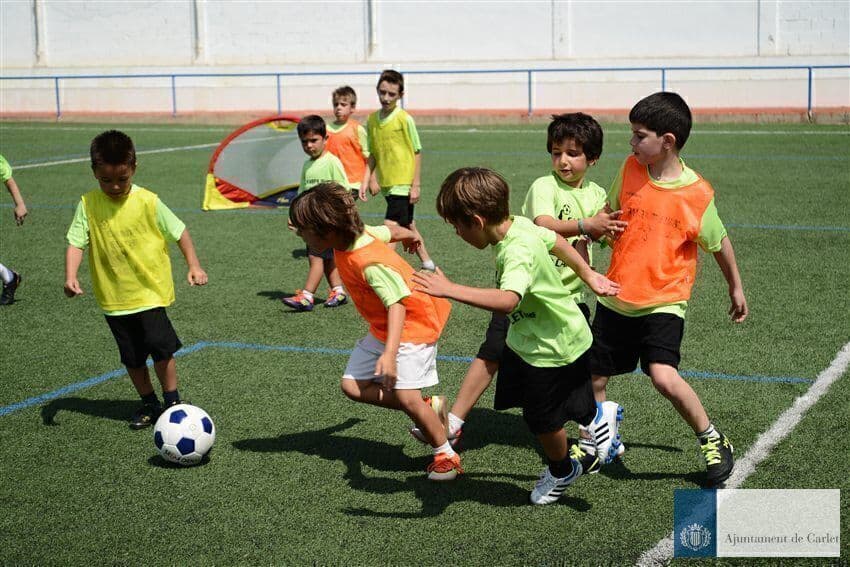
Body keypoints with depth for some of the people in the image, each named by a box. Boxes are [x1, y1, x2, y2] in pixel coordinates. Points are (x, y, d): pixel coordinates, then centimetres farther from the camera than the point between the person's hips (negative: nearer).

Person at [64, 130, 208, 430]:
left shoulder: (147, 202, -10)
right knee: (132, 357, 12)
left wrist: (193, 265, -9)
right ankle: (149, 403, 29)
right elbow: (76, 243, -6)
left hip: (150, 290, -3)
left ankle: (172, 401, 9)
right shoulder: (89, 204, -5)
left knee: (161, 347, -10)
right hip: (113, 296, 3)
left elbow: (179, 231, -1)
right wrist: (70, 277, -21)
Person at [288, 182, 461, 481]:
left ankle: (446, 455, 4)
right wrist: (409, 234, 36)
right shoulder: (362, 233, -7)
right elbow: (389, 229, 13)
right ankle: (425, 411, 11)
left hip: (413, 324, -9)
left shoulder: (370, 263, -32)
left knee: (406, 396, -17)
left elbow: (397, 305, -37)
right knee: (353, 386, 1)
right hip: (383, 328, 10)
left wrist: (389, 354, -48)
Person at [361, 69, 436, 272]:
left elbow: (417, 153, -7)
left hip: (403, 184, -6)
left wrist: (416, 185, -10)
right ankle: (426, 262, 31)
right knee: (407, 226, 17)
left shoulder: (405, 119, -11)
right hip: (386, 184, 6)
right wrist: (366, 180, 4)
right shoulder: (372, 119, 5)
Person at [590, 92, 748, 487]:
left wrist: (736, 288, 12)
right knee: (594, 380, 12)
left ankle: (713, 441, 0)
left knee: (663, 376, -24)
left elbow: (719, 243, 2)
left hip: (663, 303, -5)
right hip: (615, 299, 5)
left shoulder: (697, 194, -14)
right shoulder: (630, 169, -3)